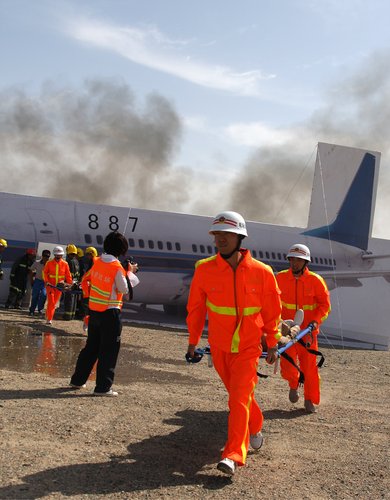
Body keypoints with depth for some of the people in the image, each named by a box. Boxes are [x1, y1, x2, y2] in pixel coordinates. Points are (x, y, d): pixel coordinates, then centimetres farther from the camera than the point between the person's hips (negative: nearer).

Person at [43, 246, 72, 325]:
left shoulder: (65, 264, -1)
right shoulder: (49, 263, -4)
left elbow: (68, 275, 6)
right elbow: (44, 272, 2)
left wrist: (69, 283, -1)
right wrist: (46, 281, -9)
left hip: (59, 286, 2)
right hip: (50, 285, -2)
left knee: (54, 303, 9)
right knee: (51, 302, -9)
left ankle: (48, 315, 28)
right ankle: (49, 319, 0)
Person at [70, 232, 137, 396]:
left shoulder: (97, 262, 3)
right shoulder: (117, 268, -16)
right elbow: (124, 290, -9)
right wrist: (128, 273, 2)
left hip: (94, 310, 7)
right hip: (110, 313, -7)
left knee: (91, 347, 19)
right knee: (109, 351, 2)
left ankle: (77, 380, 26)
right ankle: (103, 387, 4)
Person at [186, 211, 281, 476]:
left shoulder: (261, 272, -13)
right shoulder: (205, 270, -11)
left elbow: (272, 310, 0)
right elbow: (195, 308, 2)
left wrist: (273, 344, 4)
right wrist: (193, 342, 7)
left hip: (248, 347, -2)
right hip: (219, 347, 3)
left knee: (239, 397, -13)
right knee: (239, 394, 19)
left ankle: (233, 456, -12)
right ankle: (255, 429, 45)